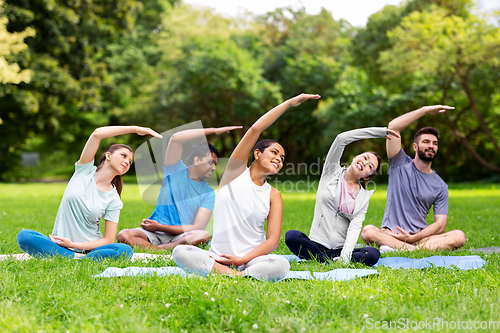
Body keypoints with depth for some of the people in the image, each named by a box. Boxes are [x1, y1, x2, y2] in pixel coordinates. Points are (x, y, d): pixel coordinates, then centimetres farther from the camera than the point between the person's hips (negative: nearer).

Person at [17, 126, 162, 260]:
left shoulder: (114, 200, 1)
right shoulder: (84, 171, 2)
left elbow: (109, 240, -5)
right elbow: (97, 134, -12)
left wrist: (73, 244, -14)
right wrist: (135, 129, -11)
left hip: (88, 248, 0)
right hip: (60, 244, 0)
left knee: (125, 250, -29)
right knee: (24, 236, -28)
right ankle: (78, 258, -25)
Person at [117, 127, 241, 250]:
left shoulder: (208, 193, 6)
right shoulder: (176, 170, 7)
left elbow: (198, 227, -6)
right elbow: (176, 138, -9)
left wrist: (160, 227, -12)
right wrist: (213, 131, -7)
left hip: (181, 236, 0)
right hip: (155, 234, 0)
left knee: (204, 236, -34)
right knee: (124, 235, -29)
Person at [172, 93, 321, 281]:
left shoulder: (274, 196, 8)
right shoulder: (236, 171, 6)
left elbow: (273, 241, 0)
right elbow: (255, 129, -5)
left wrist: (241, 260, -14)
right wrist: (290, 103, -4)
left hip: (251, 259, 1)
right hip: (217, 257, -1)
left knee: (281, 265, -31)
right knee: (180, 252, -28)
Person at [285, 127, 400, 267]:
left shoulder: (364, 197, 10)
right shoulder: (332, 172, 6)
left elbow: (355, 227, -5)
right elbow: (341, 139, -8)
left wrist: (345, 256, -23)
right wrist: (380, 131, -7)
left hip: (341, 249, 1)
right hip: (317, 246, -1)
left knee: (373, 254, -28)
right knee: (291, 236, -33)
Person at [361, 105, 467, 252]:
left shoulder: (440, 186, 10)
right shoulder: (401, 164, 6)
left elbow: (440, 224, 3)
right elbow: (393, 127, -8)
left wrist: (412, 238, -13)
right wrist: (425, 110, -8)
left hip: (420, 236, 2)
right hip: (390, 234, -2)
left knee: (459, 236, -25)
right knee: (368, 231, -34)